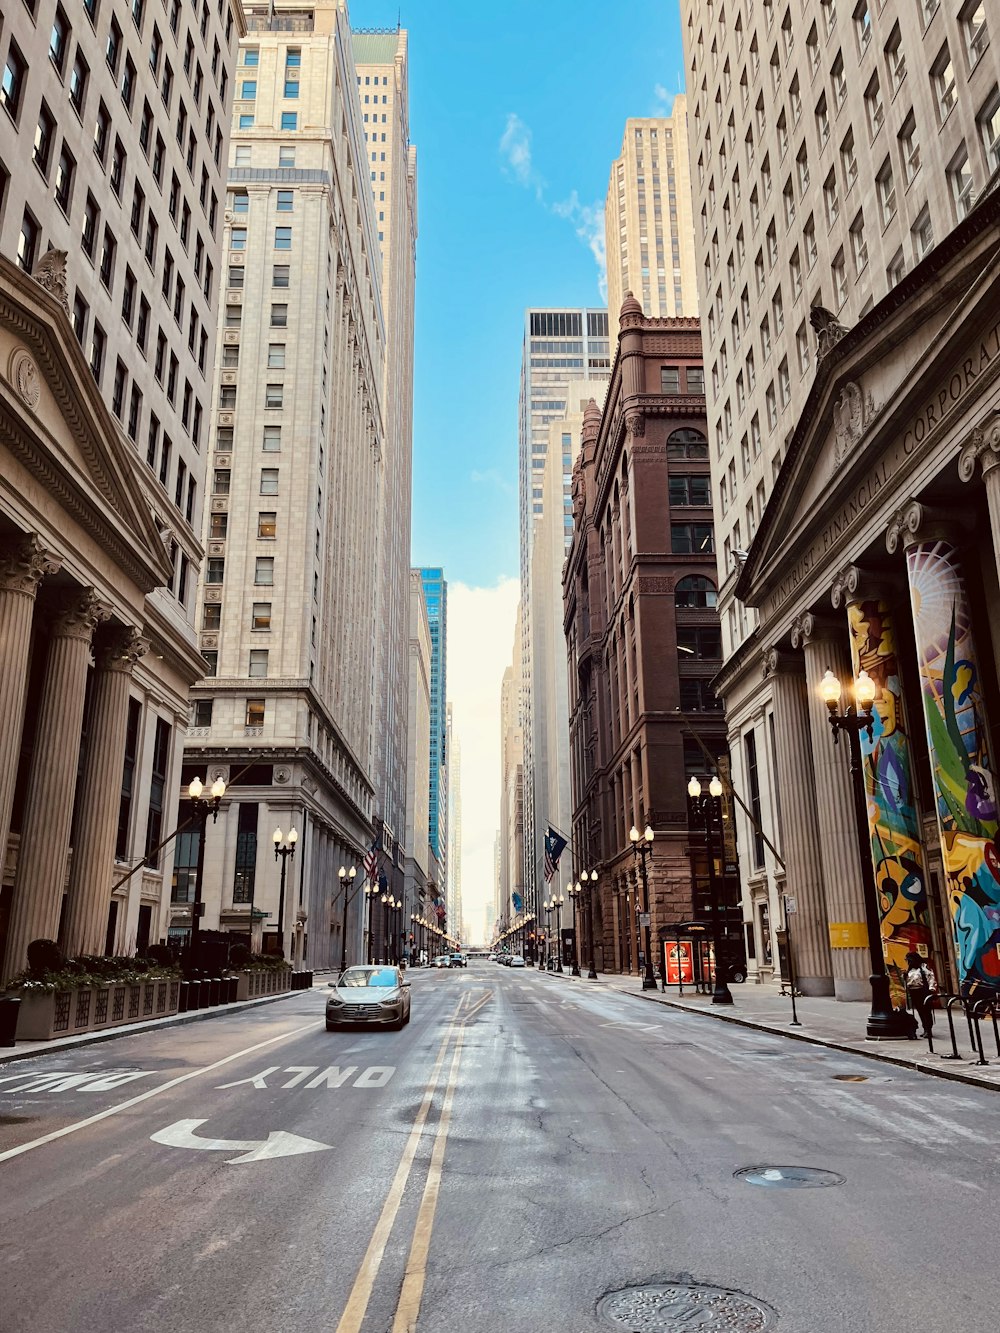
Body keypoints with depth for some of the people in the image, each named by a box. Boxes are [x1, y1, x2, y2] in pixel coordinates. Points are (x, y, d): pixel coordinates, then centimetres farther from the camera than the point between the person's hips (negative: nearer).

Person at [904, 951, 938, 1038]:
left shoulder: (923, 967, -7)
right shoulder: (910, 970, 15)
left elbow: (931, 977, -14)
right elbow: (908, 981, 24)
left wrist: (932, 988, -22)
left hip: (924, 992, -7)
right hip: (914, 993, 7)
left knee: (926, 1011, -4)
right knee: (920, 1011, 10)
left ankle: (928, 1029, 0)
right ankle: (925, 1029, 17)